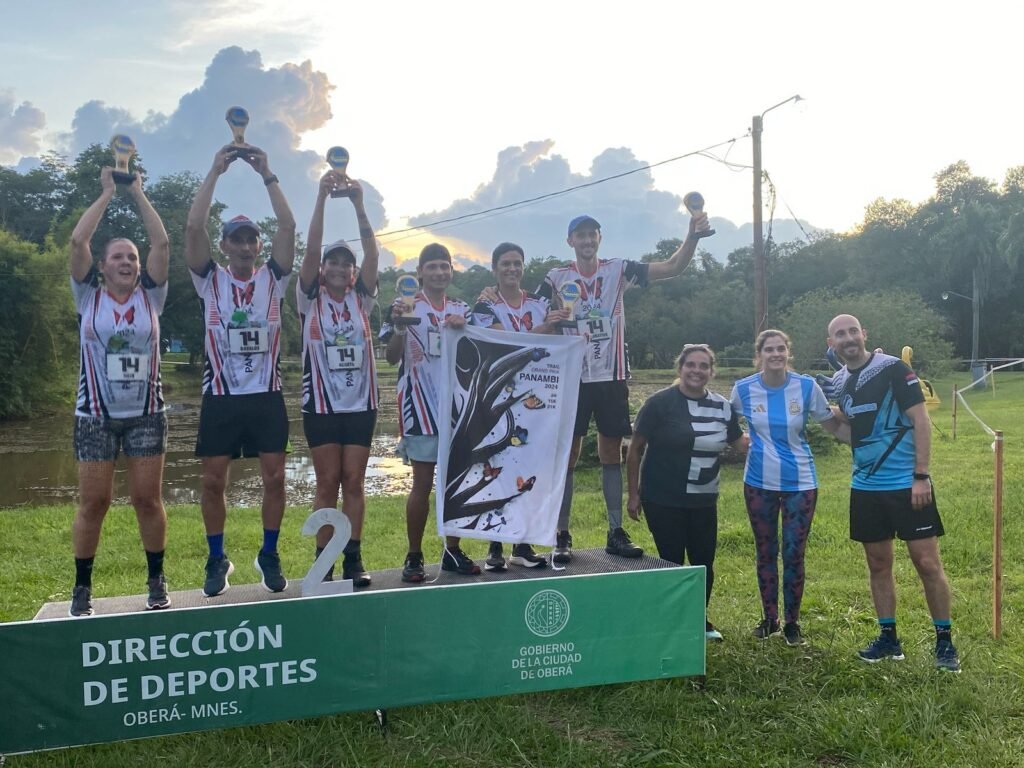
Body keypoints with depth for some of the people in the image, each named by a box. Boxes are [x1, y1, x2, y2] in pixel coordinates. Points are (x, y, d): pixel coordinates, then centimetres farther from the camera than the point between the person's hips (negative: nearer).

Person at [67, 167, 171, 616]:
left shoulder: (149, 296, 5)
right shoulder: (88, 296, 3)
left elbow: (161, 243, -4)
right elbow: (77, 241, -8)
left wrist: (138, 193, 2)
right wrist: (108, 192, -1)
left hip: (146, 414, 1)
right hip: (96, 416, -1)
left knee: (148, 499, 3)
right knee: (93, 502, 1)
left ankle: (156, 580, 16)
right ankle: (82, 586, 14)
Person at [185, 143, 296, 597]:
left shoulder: (273, 278, 5)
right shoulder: (210, 280, 3)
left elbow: (288, 226, -6)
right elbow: (193, 227, -10)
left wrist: (266, 173, -7)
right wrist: (216, 171, -10)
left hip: (266, 396, 1)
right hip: (221, 397, 0)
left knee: (275, 478, 2)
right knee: (213, 482, 4)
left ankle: (269, 555, 20)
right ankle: (217, 560, 20)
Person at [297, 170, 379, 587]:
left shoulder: (361, 299, 6)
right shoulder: (310, 299, 1)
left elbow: (372, 253, -7)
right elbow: (311, 248, -11)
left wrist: (359, 204, -17)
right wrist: (321, 197, -19)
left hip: (360, 402, 2)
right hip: (321, 403, -2)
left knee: (354, 482, 5)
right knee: (328, 483, 1)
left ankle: (354, 560, 11)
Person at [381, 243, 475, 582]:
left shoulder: (463, 310, 11)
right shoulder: (406, 306, -1)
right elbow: (391, 357, -7)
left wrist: (464, 328, -12)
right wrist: (399, 325, -25)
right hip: (420, 405, -4)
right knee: (422, 484, -1)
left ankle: (453, 552, 20)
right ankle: (414, 557, 9)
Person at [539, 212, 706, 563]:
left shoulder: (619, 269, 3)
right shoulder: (557, 277, 1)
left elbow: (672, 267, -3)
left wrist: (692, 235, -17)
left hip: (612, 376, 2)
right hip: (572, 377, -1)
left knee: (612, 455, 8)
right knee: (567, 456, 0)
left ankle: (616, 533, 15)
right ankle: (562, 536, 7)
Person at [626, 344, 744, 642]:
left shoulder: (722, 406, 3)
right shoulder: (660, 402, -10)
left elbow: (740, 441, 18)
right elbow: (635, 449, -7)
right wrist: (633, 494, -7)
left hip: (704, 502, 4)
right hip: (663, 500, -4)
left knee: (704, 562, 11)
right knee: (672, 563, 4)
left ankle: (700, 621, 32)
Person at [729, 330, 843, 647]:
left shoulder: (807, 386, -8)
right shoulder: (743, 389, -6)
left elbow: (834, 426, -2)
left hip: (800, 483, -1)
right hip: (759, 483, 1)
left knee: (794, 554, 2)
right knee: (765, 553, 12)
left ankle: (792, 623, 17)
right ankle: (769, 619, 26)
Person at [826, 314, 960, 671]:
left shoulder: (893, 369, -9)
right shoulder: (839, 381, 9)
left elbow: (921, 421, -11)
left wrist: (921, 476, -16)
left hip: (907, 484, -6)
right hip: (866, 486, 6)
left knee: (928, 563, -2)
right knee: (878, 564, 11)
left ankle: (945, 641, 11)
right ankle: (888, 638, 23)